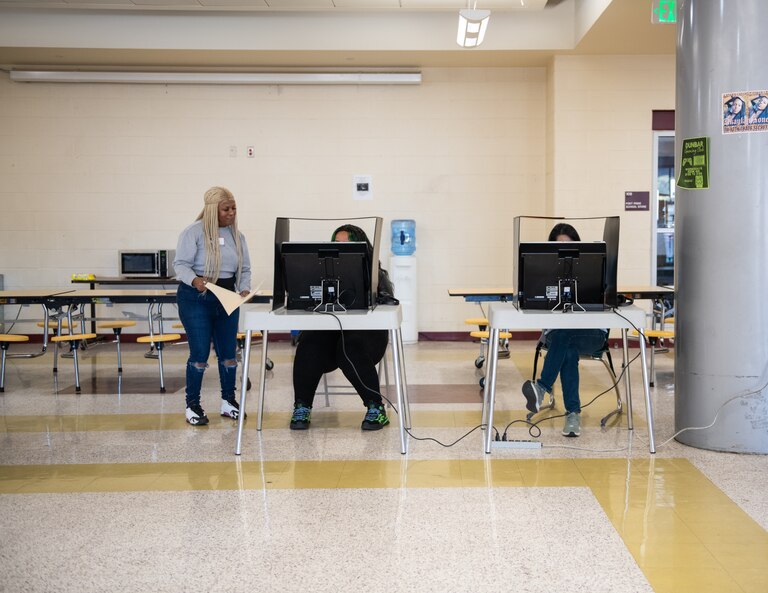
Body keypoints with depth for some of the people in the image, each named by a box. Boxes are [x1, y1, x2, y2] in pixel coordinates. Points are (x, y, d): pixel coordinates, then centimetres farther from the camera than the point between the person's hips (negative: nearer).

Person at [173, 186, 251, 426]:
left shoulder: (236, 235, 9)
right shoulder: (194, 231, -9)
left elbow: (245, 268, 14)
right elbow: (181, 265, -13)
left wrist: (244, 289, -5)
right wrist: (194, 280, -32)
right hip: (196, 298, -6)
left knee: (228, 352, 9)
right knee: (200, 353, -5)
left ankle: (229, 401, 23)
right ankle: (193, 405, 7)